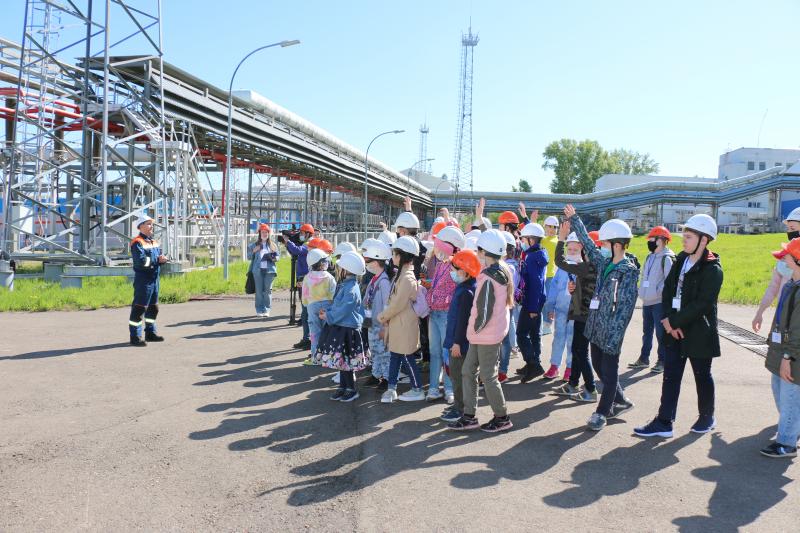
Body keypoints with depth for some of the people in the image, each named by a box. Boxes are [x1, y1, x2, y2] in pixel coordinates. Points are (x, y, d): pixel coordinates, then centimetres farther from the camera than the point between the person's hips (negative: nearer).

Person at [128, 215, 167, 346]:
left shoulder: (154, 242, 16)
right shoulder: (137, 243, -12)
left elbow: (160, 257, 17)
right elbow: (141, 261, -24)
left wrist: (163, 259, -6)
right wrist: (157, 260, -18)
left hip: (154, 279, 9)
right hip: (143, 280, -9)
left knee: (153, 307, 17)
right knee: (139, 308, -6)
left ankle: (150, 333, 30)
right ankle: (135, 337, 0)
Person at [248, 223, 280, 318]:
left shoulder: (273, 245, 11)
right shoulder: (254, 245, 11)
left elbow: (278, 255, 13)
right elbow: (250, 257, 13)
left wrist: (274, 258, -8)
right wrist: (253, 251, -6)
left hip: (269, 270, 0)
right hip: (258, 270, 0)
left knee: (267, 290, -1)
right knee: (259, 291, 0)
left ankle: (267, 310, 5)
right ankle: (259, 310, 6)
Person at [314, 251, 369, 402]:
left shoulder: (351, 289, -22)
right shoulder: (344, 285, 10)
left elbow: (342, 311, -23)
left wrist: (327, 316, -12)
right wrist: (328, 311, 4)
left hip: (347, 330, -9)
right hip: (340, 327, 9)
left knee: (345, 361, 0)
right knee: (341, 360, 16)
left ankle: (352, 390, 13)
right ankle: (343, 387, 28)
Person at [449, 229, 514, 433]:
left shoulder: (487, 278, -23)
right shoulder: (503, 272, 6)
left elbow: (484, 310, -25)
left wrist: (477, 328, -7)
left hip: (487, 334, -9)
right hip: (481, 334, 9)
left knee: (488, 376, 4)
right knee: (468, 371, 13)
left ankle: (502, 418, 18)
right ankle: (469, 416, 20)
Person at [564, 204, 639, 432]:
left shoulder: (628, 272, -15)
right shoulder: (604, 263, 7)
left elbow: (625, 308, -18)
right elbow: (588, 244, 20)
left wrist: (614, 335, -22)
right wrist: (574, 220, 22)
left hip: (610, 331, -8)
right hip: (596, 327, 8)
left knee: (609, 371, 5)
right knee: (598, 366, 17)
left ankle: (602, 412, 17)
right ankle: (620, 401, 34)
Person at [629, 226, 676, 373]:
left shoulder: (667, 258, -12)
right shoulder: (650, 257, 14)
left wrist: (660, 291, -16)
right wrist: (642, 292, 12)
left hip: (659, 302, -8)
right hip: (647, 302, 8)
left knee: (661, 333, 0)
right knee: (647, 331, 16)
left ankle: (662, 361, 10)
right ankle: (644, 359, 25)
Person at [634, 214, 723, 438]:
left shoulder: (712, 269, -15)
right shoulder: (681, 259, 5)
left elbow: (702, 304, -21)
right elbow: (668, 289, 4)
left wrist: (674, 321, -19)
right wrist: (669, 320, -8)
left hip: (699, 331, -6)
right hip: (674, 328, 6)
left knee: (702, 375, 12)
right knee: (670, 375, 5)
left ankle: (707, 417, 32)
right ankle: (664, 422, 9)